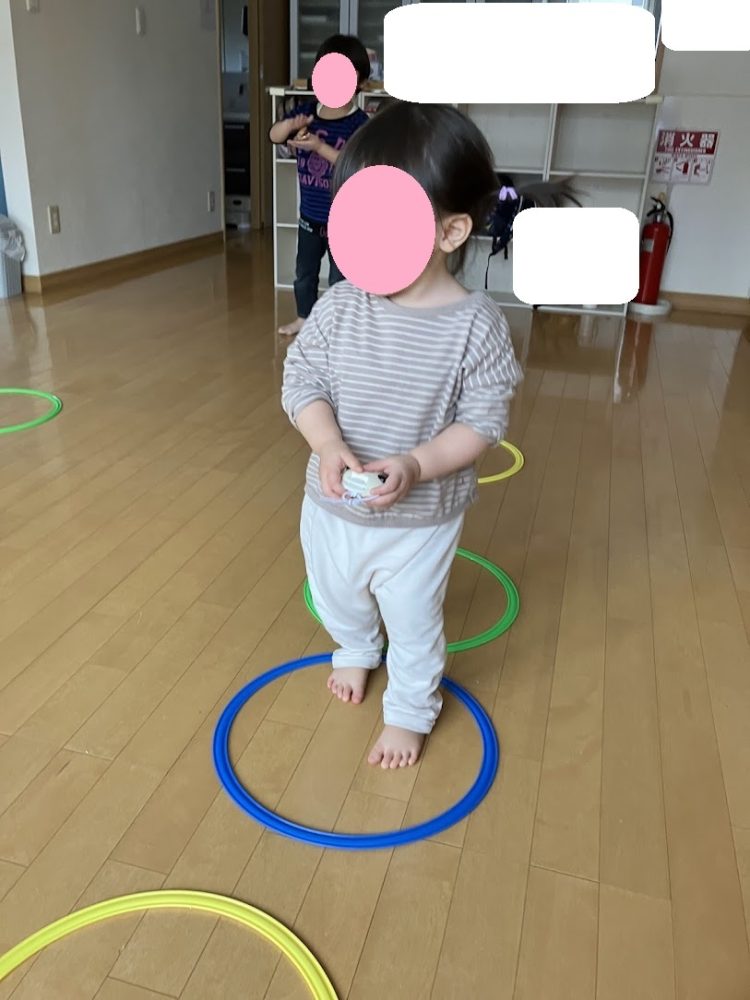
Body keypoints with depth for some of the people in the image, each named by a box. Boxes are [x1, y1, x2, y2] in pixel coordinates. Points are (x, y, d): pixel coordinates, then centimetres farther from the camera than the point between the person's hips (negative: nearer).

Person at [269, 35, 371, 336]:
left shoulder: (359, 123, -14)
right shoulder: (307, 112, 1)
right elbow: (274, 136, -3)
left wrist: (320, 146, -30)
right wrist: (291, 124, -24)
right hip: (310, 213, 6)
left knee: (340, 278, 5)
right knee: (304, 272, 19)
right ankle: (304, 318, 38)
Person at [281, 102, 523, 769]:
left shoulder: (476, 326, -20)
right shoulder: (340, 307, -12)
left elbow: (483, 422, -15)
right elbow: (302, 382, -8)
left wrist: (414, 466, -29)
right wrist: (331, 446, -27)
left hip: (420, 520, -3)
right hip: (332, 508, 4)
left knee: (413, 624, 16)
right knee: (337, 600, 28)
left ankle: (411, 711, 44)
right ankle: (356, 652, 62)